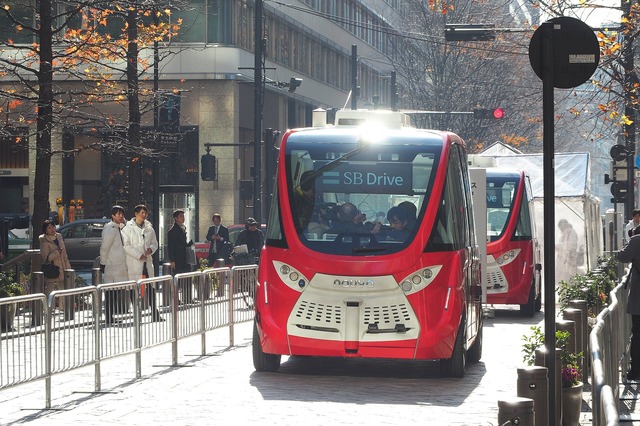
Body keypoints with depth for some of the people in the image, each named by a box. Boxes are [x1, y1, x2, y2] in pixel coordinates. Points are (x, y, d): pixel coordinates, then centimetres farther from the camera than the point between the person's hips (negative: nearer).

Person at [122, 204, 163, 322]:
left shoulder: (149, 228, 14)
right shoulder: (128, 228, -3)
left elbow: (155, 243, 21)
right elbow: (126, 246, -8)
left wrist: (151, 249, -3)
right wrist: (139, 255, -13)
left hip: (147, 262, 5)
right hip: (134, 264, -5)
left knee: (151, 289, 6)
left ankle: (155, 315, 9)